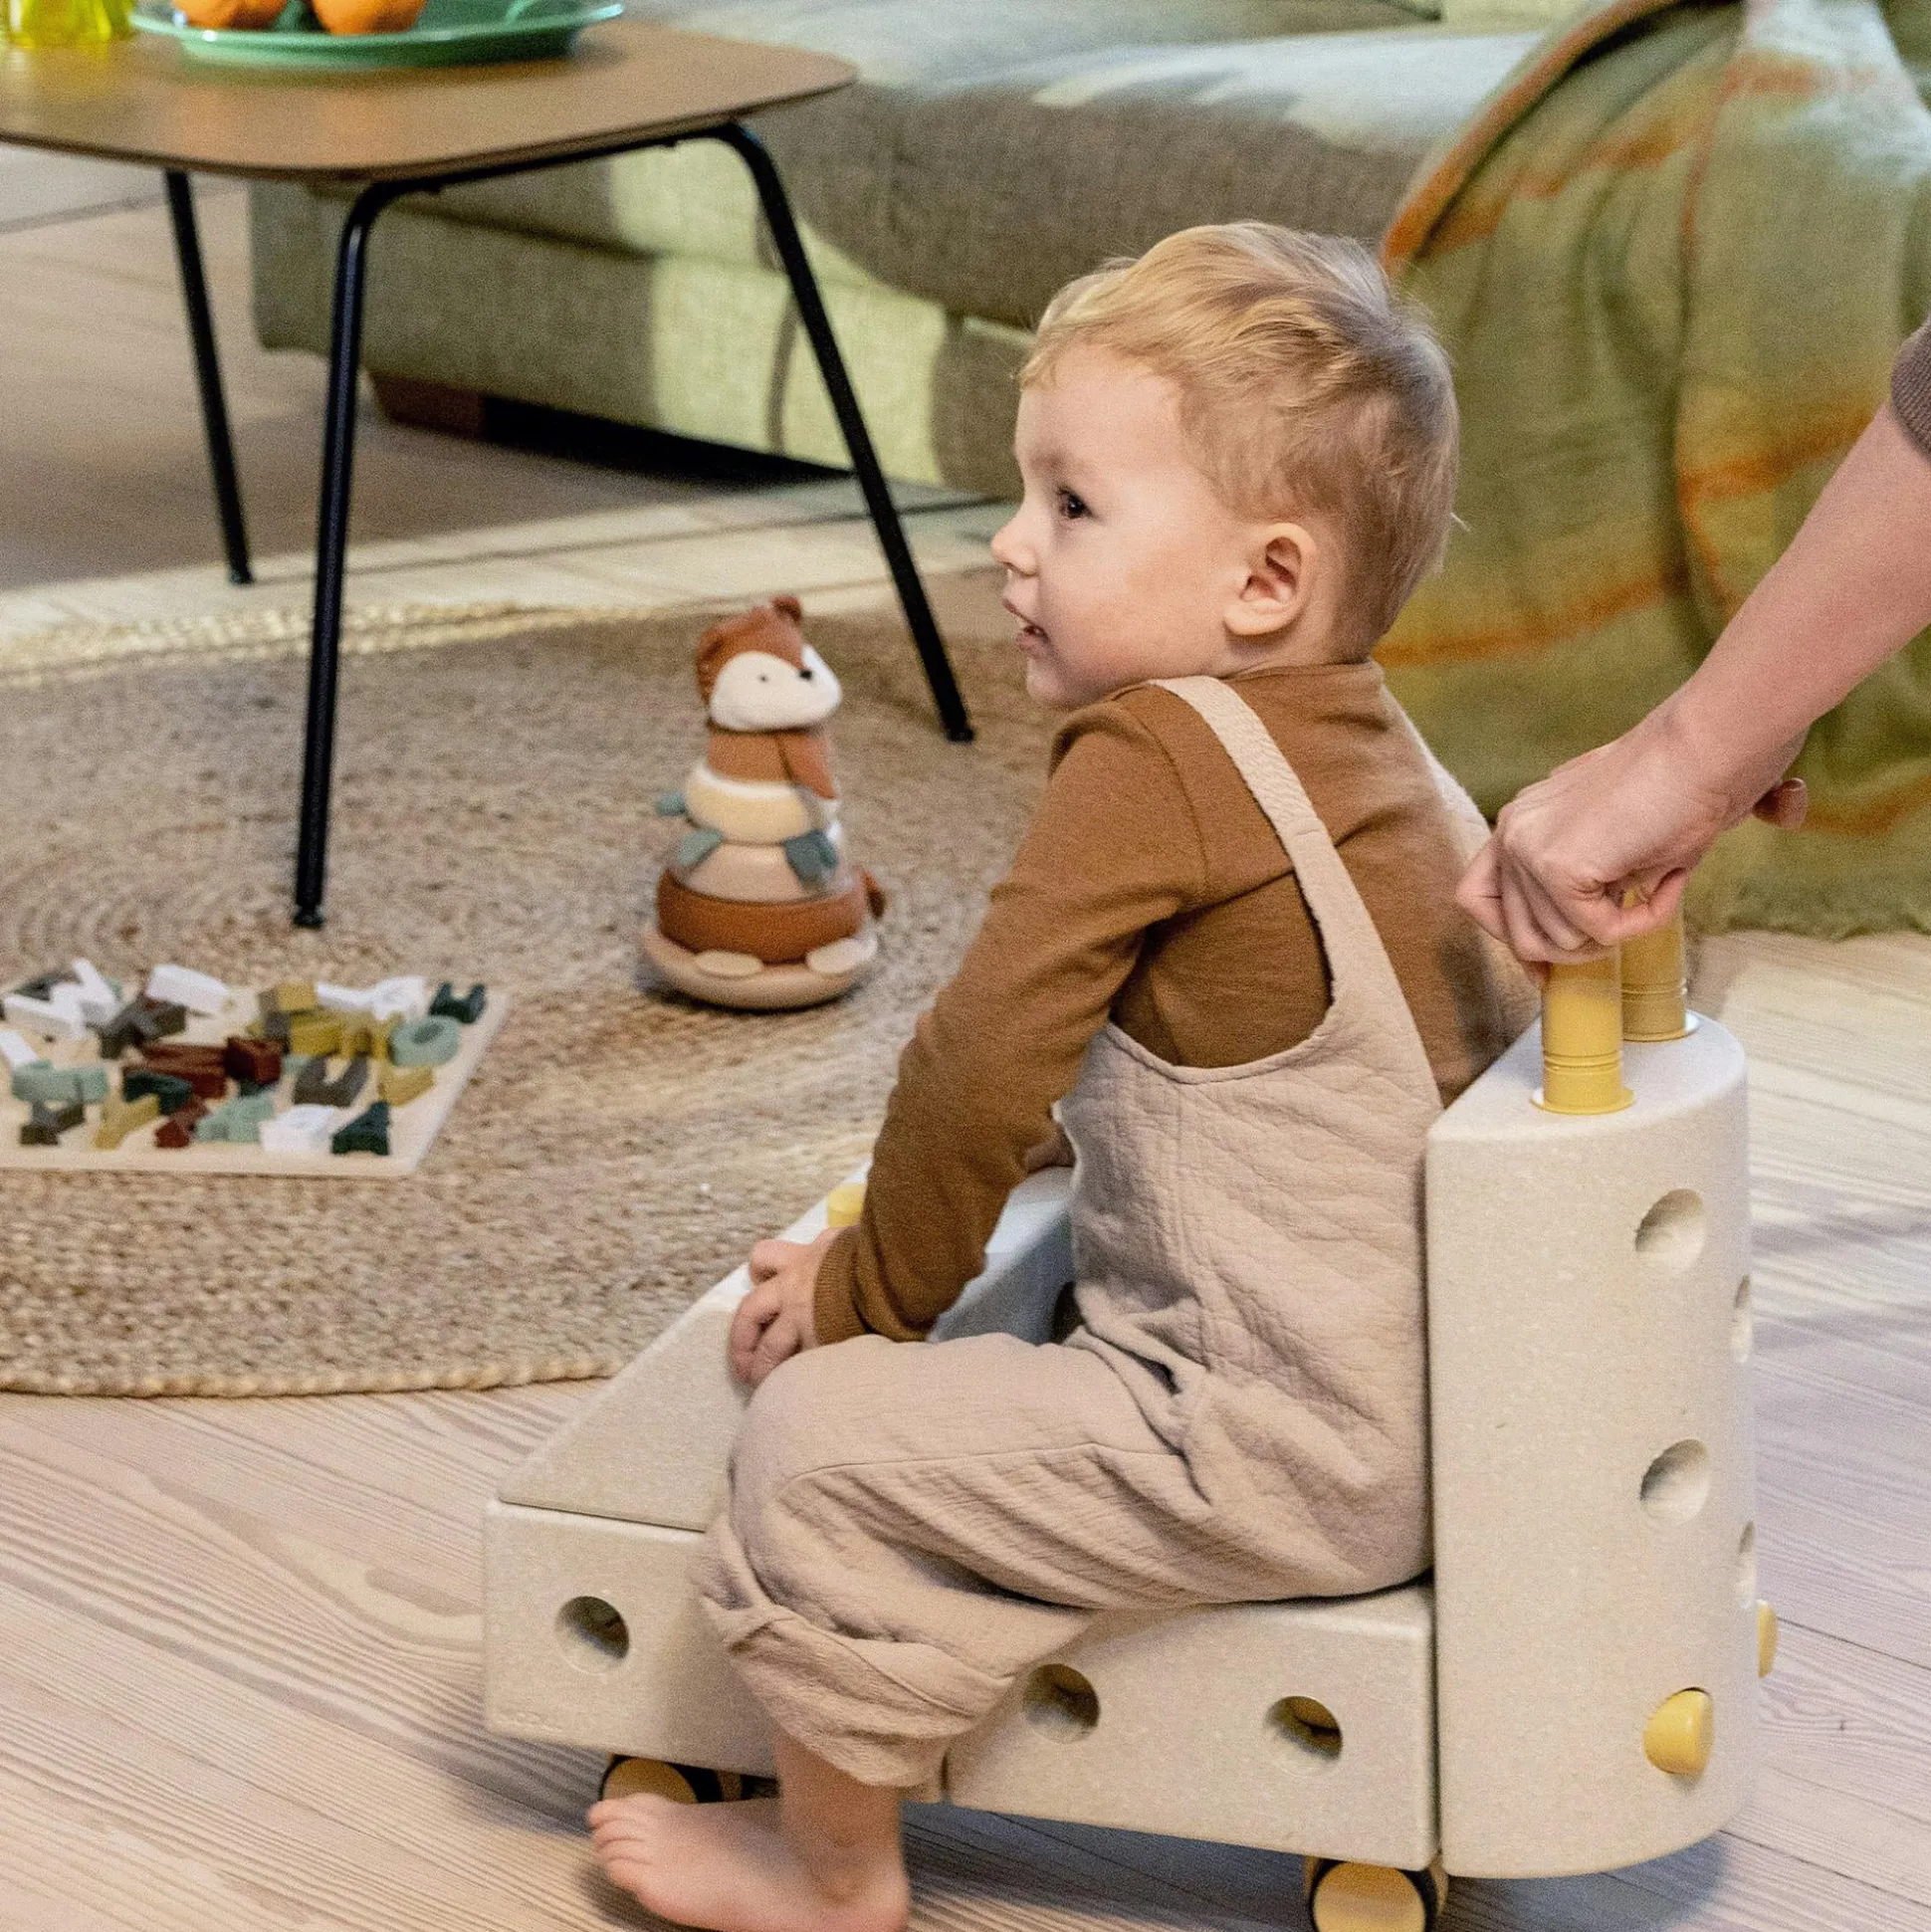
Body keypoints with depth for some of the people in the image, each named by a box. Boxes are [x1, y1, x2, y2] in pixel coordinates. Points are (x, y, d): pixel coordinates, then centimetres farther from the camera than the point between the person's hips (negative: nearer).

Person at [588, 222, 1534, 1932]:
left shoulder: (1156, 758, -19)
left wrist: (873, 1295, -1)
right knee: (1027, 1329, 31)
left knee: (823, 1440, -8)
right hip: (1426, 1413, 11)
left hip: (1284, 1448, -11)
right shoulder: (1382, 746, 10)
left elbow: (984, 1066, -18)